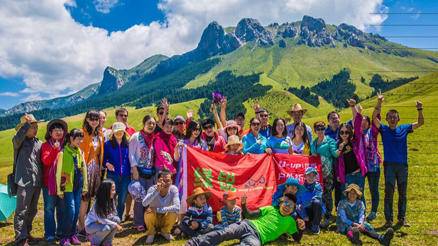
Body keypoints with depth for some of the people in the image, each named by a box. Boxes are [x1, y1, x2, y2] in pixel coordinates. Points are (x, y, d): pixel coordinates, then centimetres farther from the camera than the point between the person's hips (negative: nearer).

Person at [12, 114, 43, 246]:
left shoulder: (39, 143, 12)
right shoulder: (19, 142, -4)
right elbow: (18, 137, -29)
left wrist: (42, 179, 14)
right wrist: (26, 123, -27)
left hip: (37, 182, 6)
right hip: (25, 181, -6)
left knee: (32, 210, 16)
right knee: (21, 211, -2)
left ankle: (26, 233, 32)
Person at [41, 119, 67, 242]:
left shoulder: (65, 146, 8)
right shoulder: (46, 145, -3)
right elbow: (46, 161, -19)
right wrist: (55, 149, -29)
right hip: (50, 182, -4)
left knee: (62, 208, 12)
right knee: (49, 208, 2)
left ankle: (61, 231, 24)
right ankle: (49, 233, 10)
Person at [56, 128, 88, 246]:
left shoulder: (80, 152, 8)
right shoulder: (63, 152, -9)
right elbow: (58, 172, -8)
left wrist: (85, 186, 12)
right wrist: (59, 189, -8)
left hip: (78, 186, 5)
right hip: (68, 187, -5)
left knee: (76, 211, 8)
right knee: (70, 211, -7)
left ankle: (73, 234, 22)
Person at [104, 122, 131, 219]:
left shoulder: (128, 144, 7)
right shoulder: (108, 144, 3)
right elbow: (104, 158, 4)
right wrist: (107, 164, -15)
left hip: (125, 176, 2)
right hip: (112, 175, -2)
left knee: (122, 200, 7)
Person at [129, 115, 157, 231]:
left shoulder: (154, 138, 10)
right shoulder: (136, 136, -4)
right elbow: (131, 154, -8)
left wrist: (155, 170, 8)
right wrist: (134, 169, -15)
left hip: (151, 172, 5)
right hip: (139, 171, -5)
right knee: (139, 198, -3)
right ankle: (139, 223, 7)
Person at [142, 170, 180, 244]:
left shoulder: (174, 189, -21)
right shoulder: (152, 189, -23)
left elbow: (177, 207, -34)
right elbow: (144, 204, -41)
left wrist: (157, 209, -36)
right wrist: (157, 190, -50)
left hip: (165, 220, 1)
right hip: (154, 219, -1)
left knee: (174, 213, -28)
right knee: (148, 213, -31)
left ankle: (165, 231, 3)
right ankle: (151, 233, 1)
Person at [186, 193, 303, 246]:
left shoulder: (290, 221, 22)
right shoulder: (270, 209, 20)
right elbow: (249, 215, 16)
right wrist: (243, 204, -2)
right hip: (247, 225, 3)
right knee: (224, 233, -27)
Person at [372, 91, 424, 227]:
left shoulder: (404, 128, 7)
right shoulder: (384, 129, 0)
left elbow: (420, 123, 7)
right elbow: (374, 117, -13)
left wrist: (420, 110, -8)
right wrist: (379, 102, -23)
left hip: (403, 165, 3)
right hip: (389, 165, -3)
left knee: (403, 193, 10)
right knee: (389, 193, 1)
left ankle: (402, 218, 22)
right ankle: (388, 219, 9)